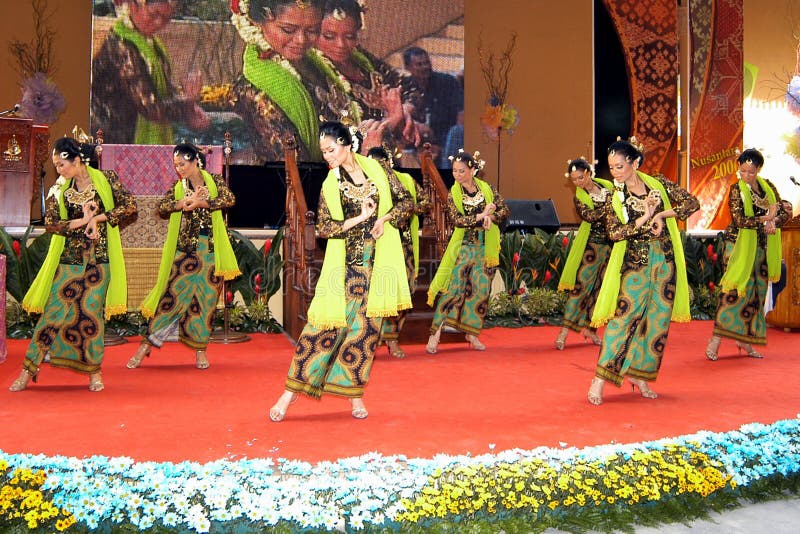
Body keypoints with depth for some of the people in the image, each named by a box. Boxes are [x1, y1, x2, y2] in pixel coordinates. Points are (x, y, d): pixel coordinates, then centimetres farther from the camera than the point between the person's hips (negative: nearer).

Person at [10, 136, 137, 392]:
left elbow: (130, 207, -7)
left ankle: (94, 371, 13)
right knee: (54, 311, 0)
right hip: (69, 258, 2)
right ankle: (29, 368, 7)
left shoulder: (106, 179, -2)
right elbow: (50, 222, -2)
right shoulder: (60, 189, 6)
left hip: (99, 258, -2)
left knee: (91, 312, 0)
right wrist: (82, 221, -14)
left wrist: (97, 218, -12)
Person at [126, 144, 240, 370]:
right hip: (184, 250, 1)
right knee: (173, 294, -3)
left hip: (211, 250, 0)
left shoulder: (214, 181, 4)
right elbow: (162, 207, -7)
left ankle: (200, 349, 13)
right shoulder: (177, 187, 8)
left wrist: (199, 203, -19)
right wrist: (187, 201, -21)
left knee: (206, 299, 3)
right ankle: (146, 345, 3)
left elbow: (229, 199, -14)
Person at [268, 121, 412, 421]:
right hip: (346, 264, -1)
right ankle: (292, 389, 3)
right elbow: (324, 228, -5)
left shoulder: (375, 170, 5)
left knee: (365, 327, 3)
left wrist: (384, 218, -8)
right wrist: (359, 219, -14)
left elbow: (405, 200, 9)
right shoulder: (330, 185, 1)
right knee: (326, 323, -5)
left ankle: (355, 393, 14)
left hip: (377, 263, 1)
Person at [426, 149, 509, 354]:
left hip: (485, 247, 3)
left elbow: (504, 211, -1)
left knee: (481, 290, 4)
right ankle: (435, 334, -8)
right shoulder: (453, 194, -3)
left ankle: (472, 333, 15)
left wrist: (490, 217, -18)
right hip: (463, 247, -2)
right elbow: (457, 219, -15)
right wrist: (481, 216, -18)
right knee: (453, 287, -9)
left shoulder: (487, 189, 2)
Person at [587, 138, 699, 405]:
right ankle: (600, 379, -9)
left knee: (658, 320, 6)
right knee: (624, 316, -11)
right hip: (635, 262, -3)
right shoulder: (614, 197, -1)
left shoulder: (659, 184, 3)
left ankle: (639, 375, 19)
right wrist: (644, 219, -17)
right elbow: (614, 233, -11)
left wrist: (661, 214, -11)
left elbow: (693, 203, -1)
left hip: (665, 260, 3)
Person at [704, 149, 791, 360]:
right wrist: (766, 219, -18)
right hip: (739, 245, -6)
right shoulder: (736, 189, -7)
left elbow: (785, 212, 4)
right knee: (735, 290, -12)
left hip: (761, 247, 6)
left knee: (756, 293, 6)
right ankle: (716, 339, -10)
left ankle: (745, 339, 14)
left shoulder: (768, 187, 8)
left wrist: (773, 222, -16)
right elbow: (739, 220, -18)